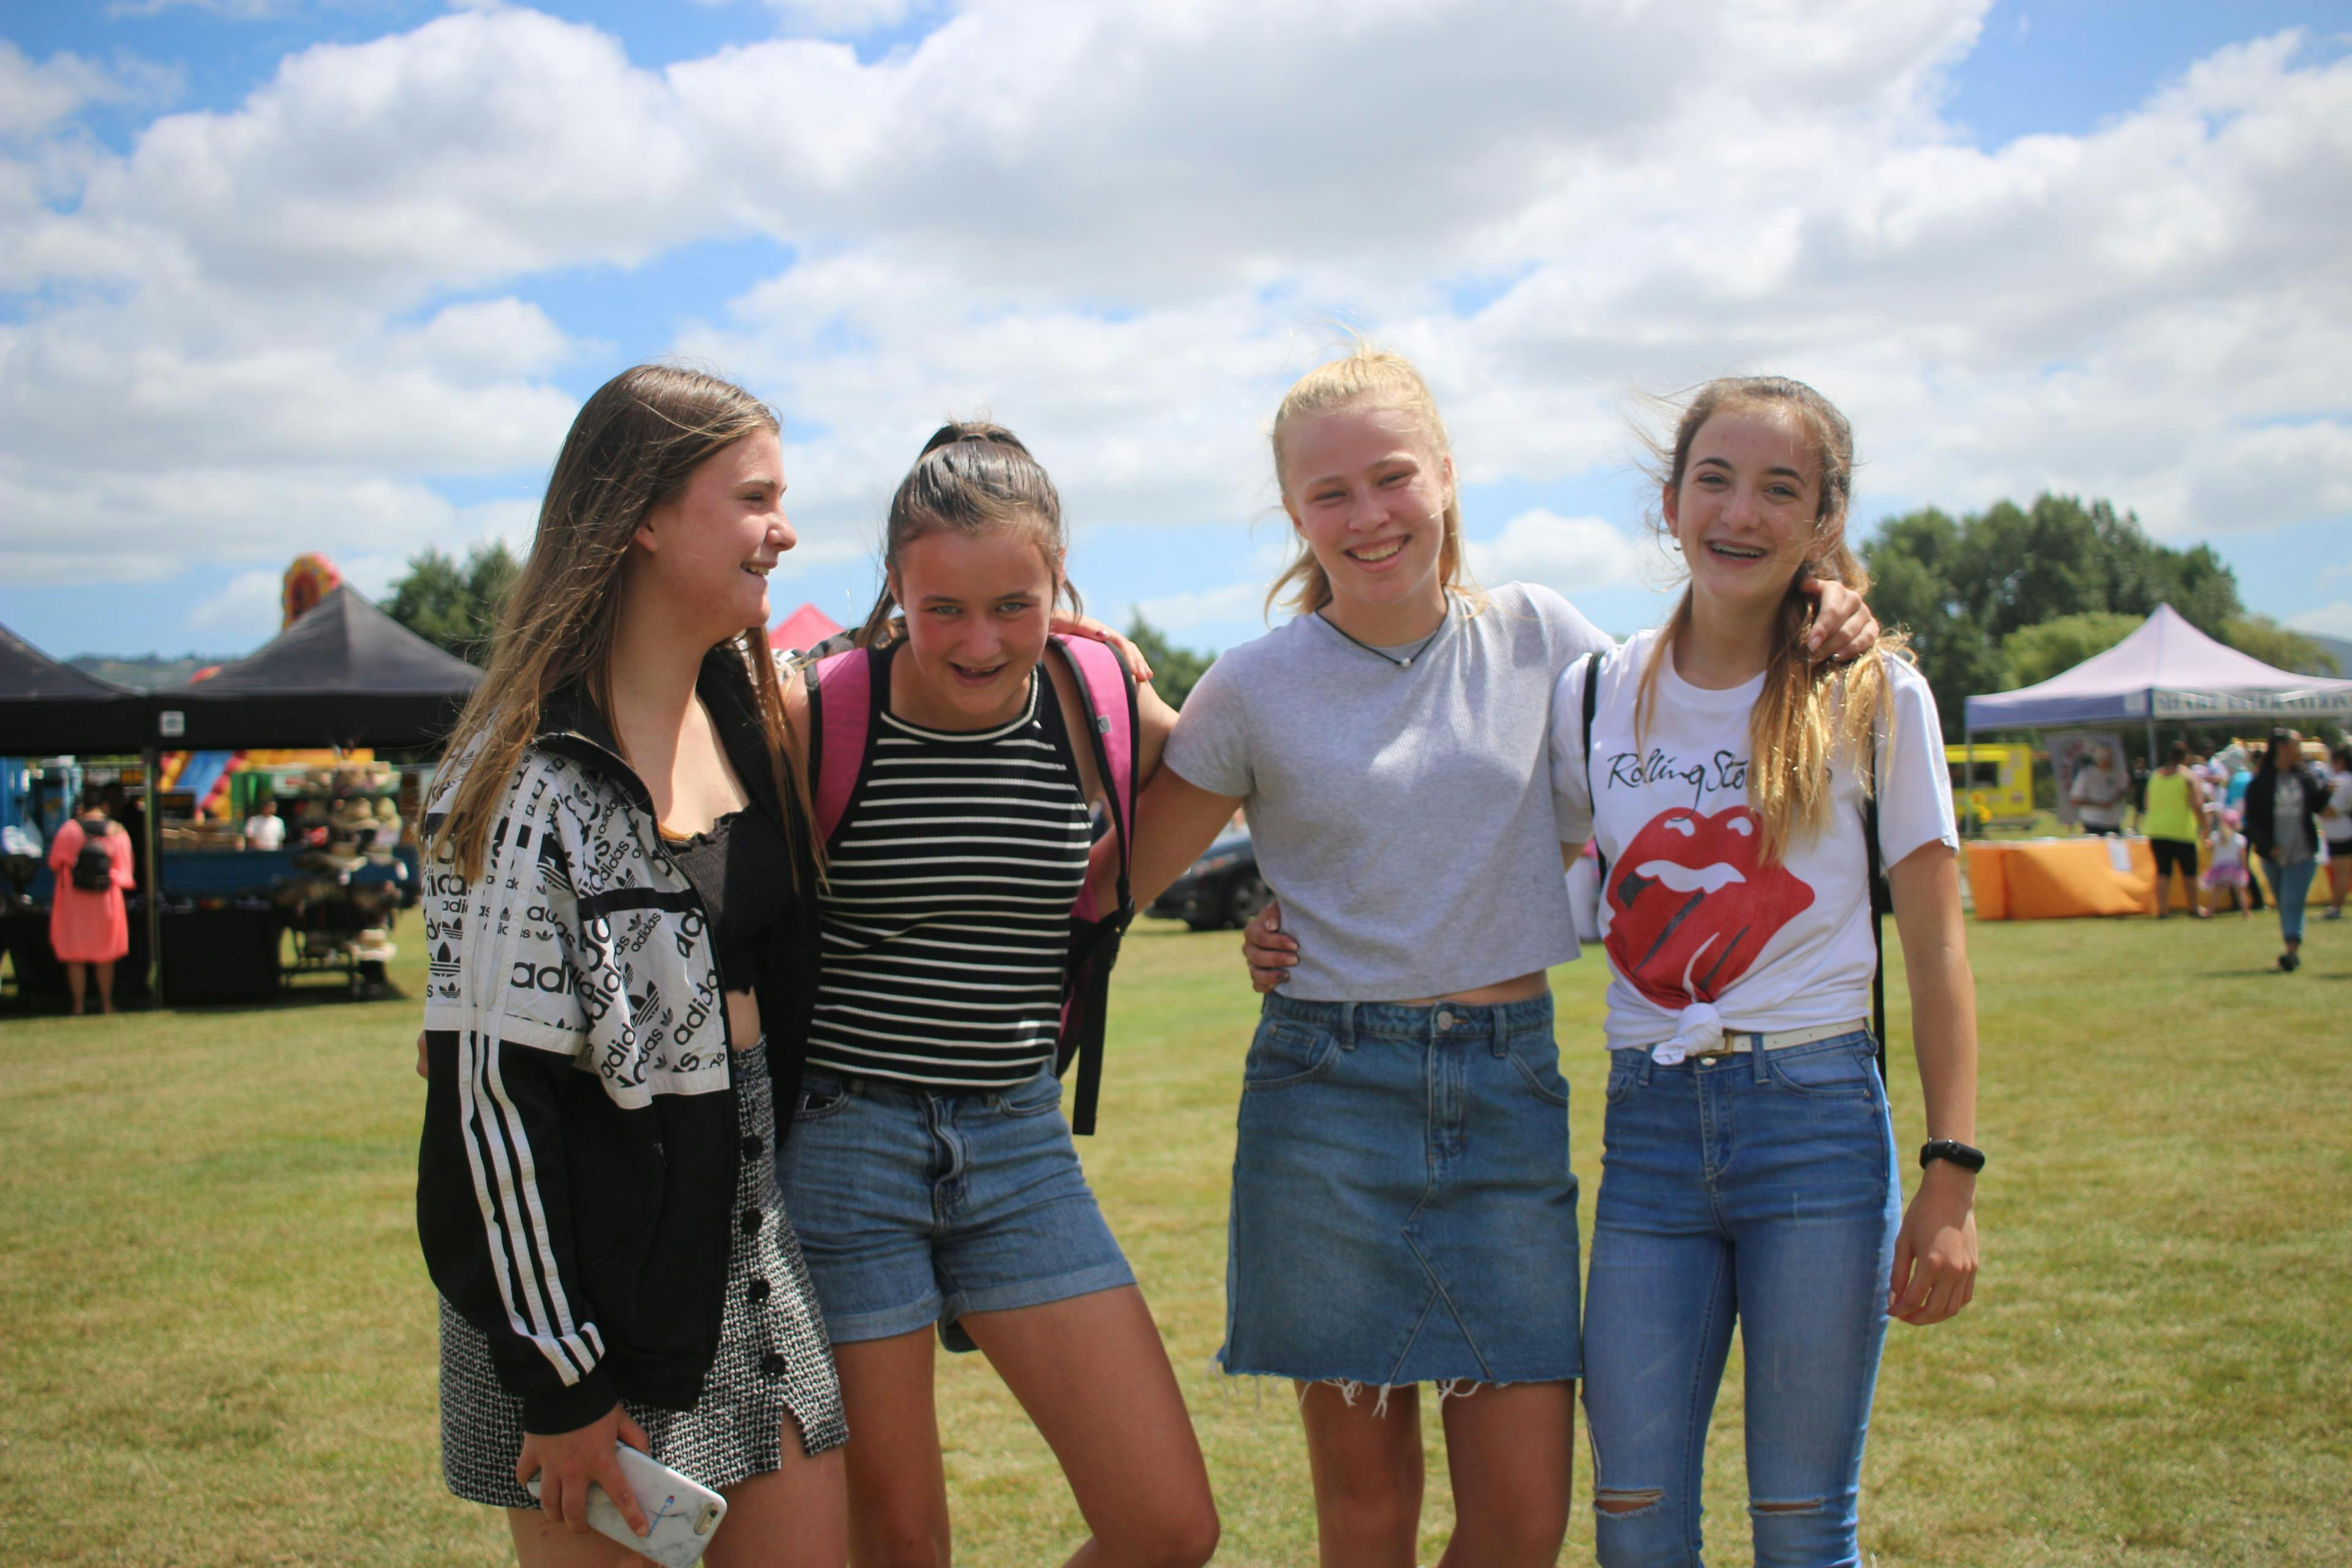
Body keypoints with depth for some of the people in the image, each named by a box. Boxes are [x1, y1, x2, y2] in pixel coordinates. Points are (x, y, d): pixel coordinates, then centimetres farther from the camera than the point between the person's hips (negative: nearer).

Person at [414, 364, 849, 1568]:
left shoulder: (750, 709, 7)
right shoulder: (535, 773, -16)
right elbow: (490, 1081, -17)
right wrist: (559, 1379, -16)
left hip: (743, 1227, 7)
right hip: (589, 1260, -7)